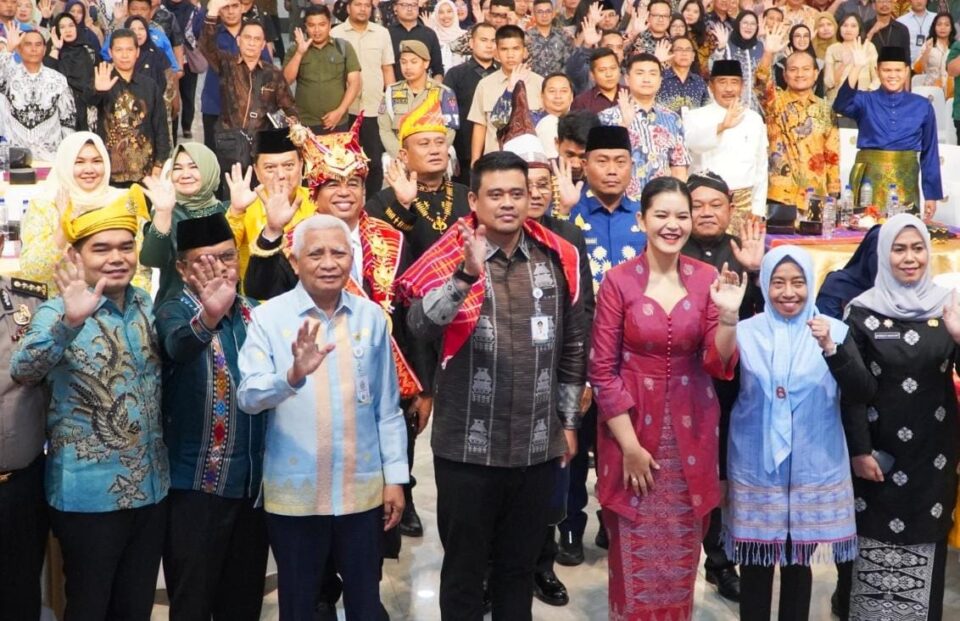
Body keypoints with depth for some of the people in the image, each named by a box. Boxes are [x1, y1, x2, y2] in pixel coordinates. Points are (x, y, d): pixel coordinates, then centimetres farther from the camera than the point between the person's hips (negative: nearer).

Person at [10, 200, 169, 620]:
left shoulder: (149, 306, 4)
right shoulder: (59, 312, -12)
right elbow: (22, 371, -28)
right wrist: (69, 321, -47)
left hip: (151, 488, 5)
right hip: (89, 495, -5)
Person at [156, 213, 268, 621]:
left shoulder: (253, 312, 7)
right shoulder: (173, 311, -9)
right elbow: (179, 346, -34)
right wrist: (208, 315, -52)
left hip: (254, 481, 5)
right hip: (197, 485, -4)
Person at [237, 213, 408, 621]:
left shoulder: (372, 316, 0)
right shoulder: (268, 317, -6)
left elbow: (387, 407, 6)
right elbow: (248, 397, -17)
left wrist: (395, 477, 5)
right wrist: (293, 375, -36)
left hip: (362, 489, 2)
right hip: (293, 492, -2)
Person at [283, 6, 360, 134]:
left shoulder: (344, 47, 3)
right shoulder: (296, 49, 6)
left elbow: (354, 83, 0)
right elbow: (286, 81, -3)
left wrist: (340, 111, -10)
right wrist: (300, 52, -12)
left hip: (337, 123, 0)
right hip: (305, 123, 0)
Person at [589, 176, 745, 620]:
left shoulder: (707, 279, 0)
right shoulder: (618, 281, -8)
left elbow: (718, 365, -3)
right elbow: (602, 370, -7)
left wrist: (728, 314, -20)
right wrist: (629, 443, -10)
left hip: (690, 430, 2)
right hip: (631, 426, -2)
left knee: (681, 550, 13)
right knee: (636, 551, 7)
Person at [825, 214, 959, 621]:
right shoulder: (863, 312, -4)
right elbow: (852, 389, -6)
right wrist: (858, 449, -11)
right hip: (880, 449, -2)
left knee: (927, 542, 8)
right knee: (875, 544, 2)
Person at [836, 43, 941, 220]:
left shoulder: (922, 106, 6)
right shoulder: (865, 101, 3)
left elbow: (930, 152, 7)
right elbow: (841, 105, -20)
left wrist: (932, 194, 4)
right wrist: (857, 67, -30)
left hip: (905, 184, 1)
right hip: (869, 182, -1)